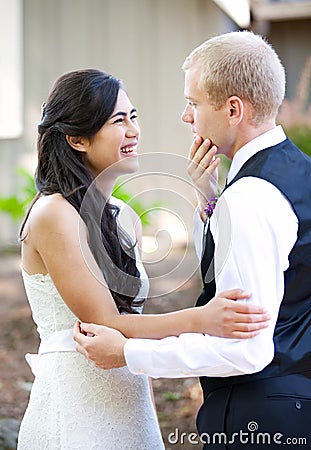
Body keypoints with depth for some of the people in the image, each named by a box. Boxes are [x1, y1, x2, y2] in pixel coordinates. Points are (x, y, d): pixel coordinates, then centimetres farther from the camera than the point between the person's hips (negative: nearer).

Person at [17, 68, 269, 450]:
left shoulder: (123, 216, 7)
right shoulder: (53, 215, -16)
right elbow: (104, 325, -19)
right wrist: (200, 319, -30)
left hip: (124, 403, 8)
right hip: (77, 410, -8)